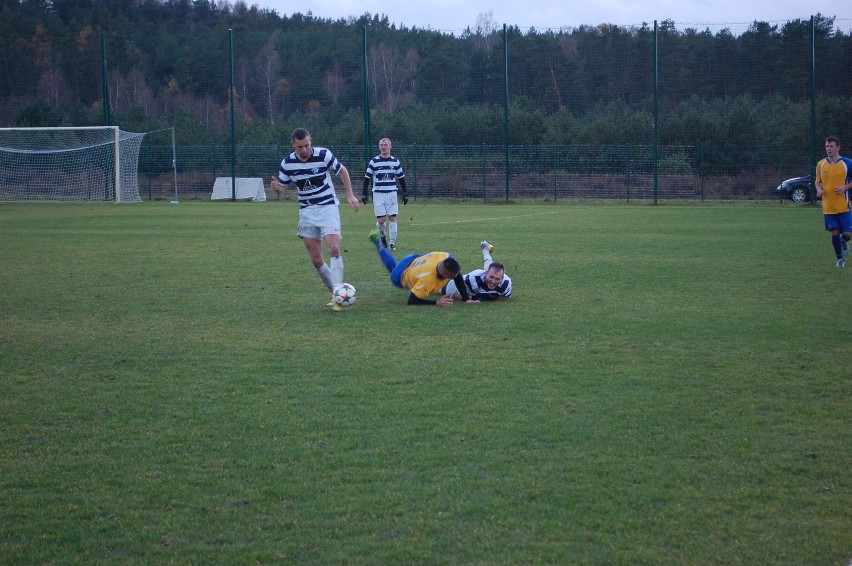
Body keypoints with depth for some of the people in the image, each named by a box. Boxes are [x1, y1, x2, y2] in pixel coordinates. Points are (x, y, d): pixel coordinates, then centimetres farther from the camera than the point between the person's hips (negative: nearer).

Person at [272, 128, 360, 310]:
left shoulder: (324, 155, -13)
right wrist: (277, 185, -19)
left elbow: (342, 171, 3)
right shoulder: (287, 163, -6)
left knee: (334, 249, -21)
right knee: (316, 259, 1)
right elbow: (282, 183, 6)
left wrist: (350, 195, -2)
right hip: (307, 211, 3)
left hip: (328, 207, -3)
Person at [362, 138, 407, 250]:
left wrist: (405, 194, 11)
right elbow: (367, 178, 2)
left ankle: (392, 243, 2)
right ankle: (383, 236, 25)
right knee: (380, 219, -5)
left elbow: (401, 179, 13)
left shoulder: (395, 162, 6)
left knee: (392, 218, -5)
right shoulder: (374, 162, -1)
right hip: (378, 194, -1)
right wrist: (364, 194, -2)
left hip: (392, 193, 1)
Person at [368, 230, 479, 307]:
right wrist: (436, 302, -51)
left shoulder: (447, 258, -36)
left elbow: (458, 277, -18)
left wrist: (466, 298, -24)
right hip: (401, 275, -4)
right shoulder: (427, 278, -51)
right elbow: (412, 301, -43)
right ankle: (378, 242, 47)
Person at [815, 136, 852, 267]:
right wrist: (819, 190, -7)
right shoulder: (821, 164, 3)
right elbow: (817, 181, 14)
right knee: (835, 233, 0)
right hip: (828, 206, 2)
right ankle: (840, 259, 20)